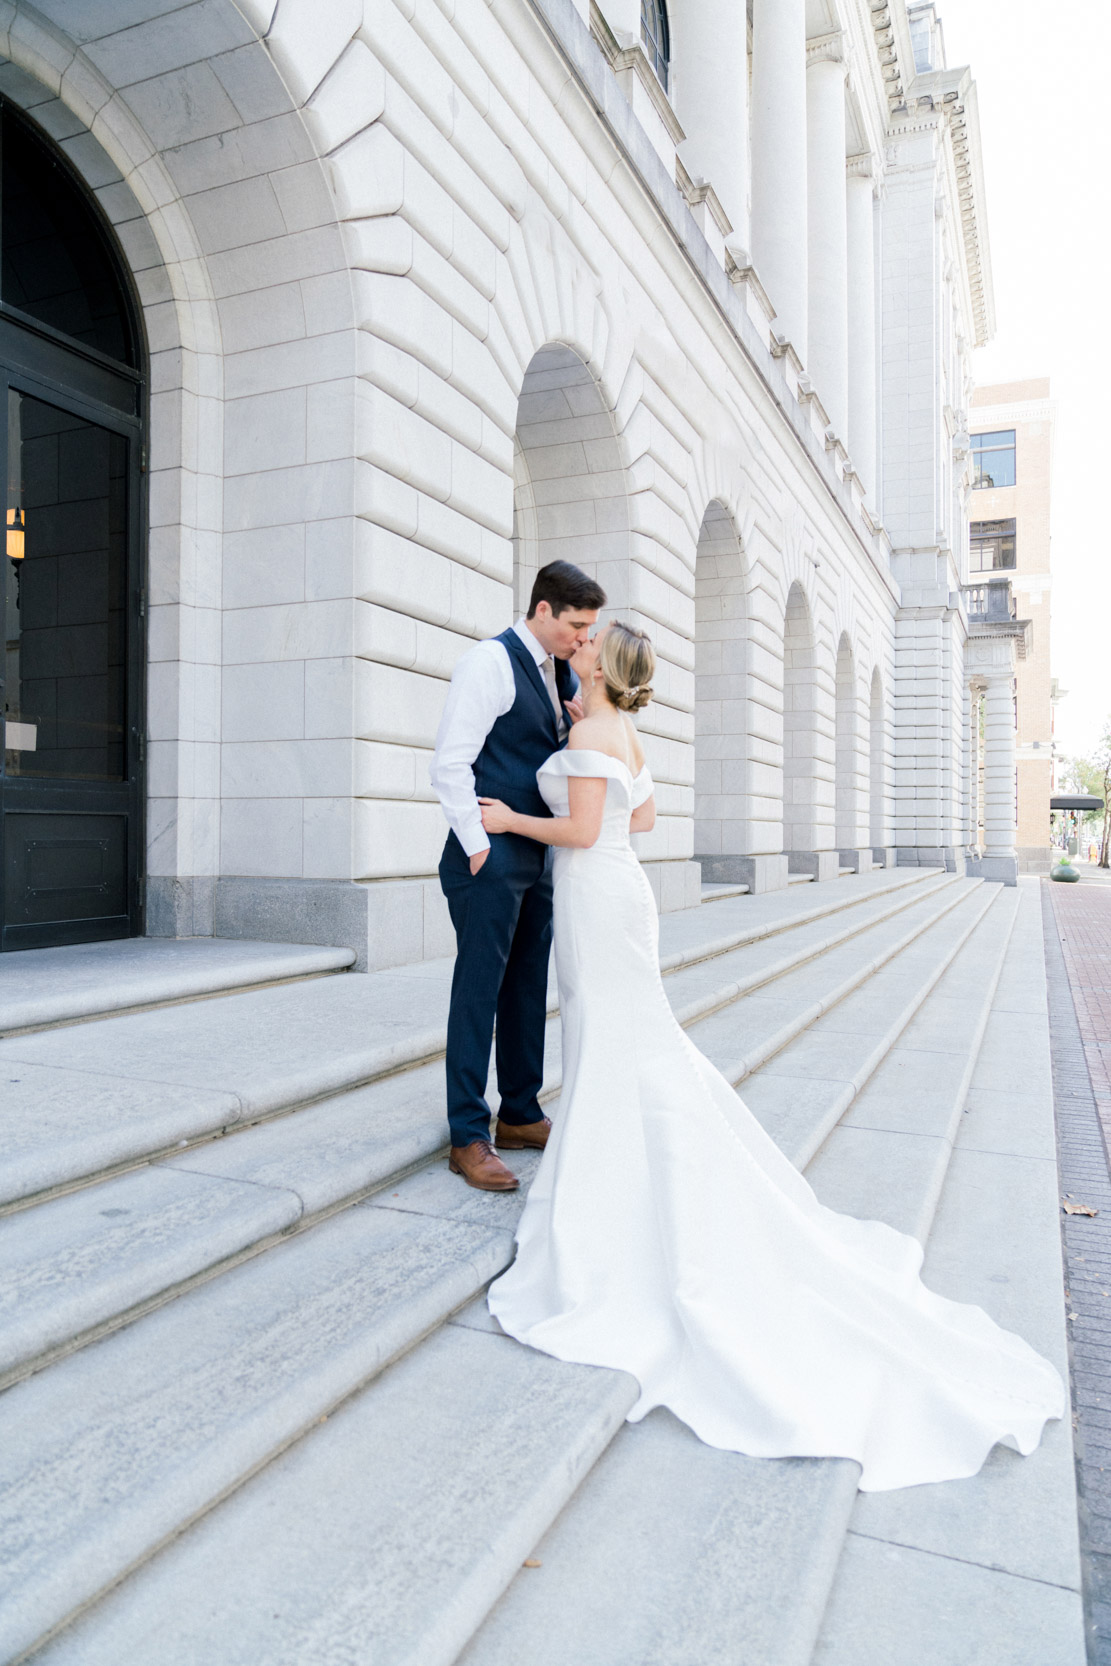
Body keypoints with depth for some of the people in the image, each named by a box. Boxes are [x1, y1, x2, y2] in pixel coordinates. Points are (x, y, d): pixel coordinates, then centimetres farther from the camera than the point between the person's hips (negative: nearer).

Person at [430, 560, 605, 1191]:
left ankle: (520, 1115, 26)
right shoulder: (491, 661, -10)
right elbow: (451, 764, -15)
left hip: (540, 859, 8)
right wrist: (477, 847, -15)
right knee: (479, 991, -2)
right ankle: (469, 1137, 7)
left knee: (529, 990, 14)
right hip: (491, 858, -8)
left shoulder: (564, 673, 14)